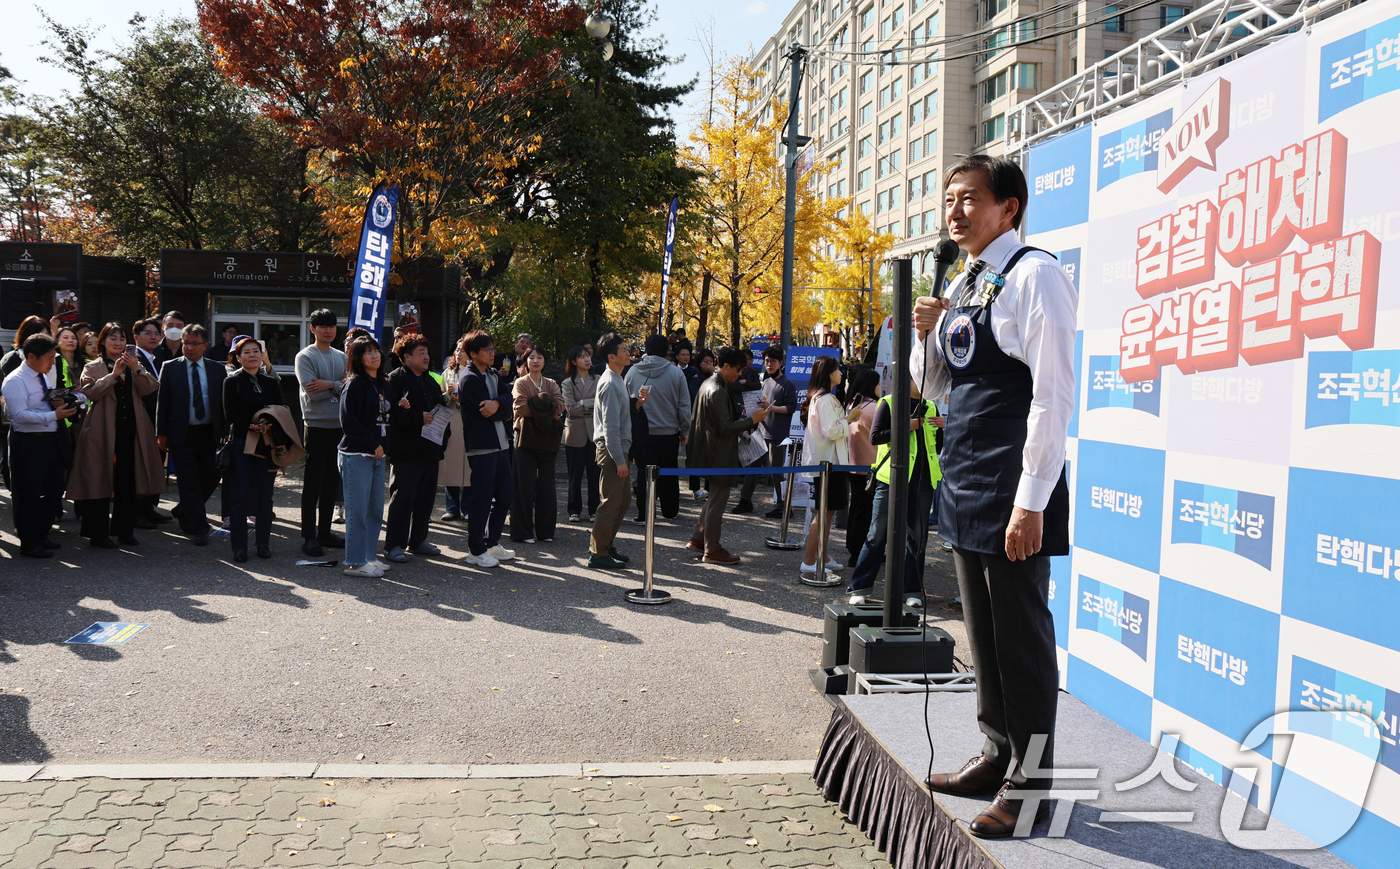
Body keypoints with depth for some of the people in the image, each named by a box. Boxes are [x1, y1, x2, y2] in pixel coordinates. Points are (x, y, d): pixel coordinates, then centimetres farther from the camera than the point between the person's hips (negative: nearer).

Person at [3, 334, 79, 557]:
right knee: (29, 494, -1)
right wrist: (53, 415, -27)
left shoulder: (45, 377, 15)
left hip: (51, 440, 9)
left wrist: (59, 404, 3)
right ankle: (29, 544, 8)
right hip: (28, 443, -9)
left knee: (54, 491, 14)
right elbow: (20, 414, -21)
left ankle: (41, 535, 28)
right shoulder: (15, 381, -12)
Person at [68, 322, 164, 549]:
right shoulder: (92, 368, 6)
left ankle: (125, 530, 16)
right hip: (103, 432, -3)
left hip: (131, 430, 3)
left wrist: (136, 370, -15)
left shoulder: (135, 366, 15)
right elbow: (90, 392, -12)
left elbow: (149, 389, -1)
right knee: (101, 481, 0)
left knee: (128, 482, 7)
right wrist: (113, 374, -17)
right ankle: (98, 533, 8)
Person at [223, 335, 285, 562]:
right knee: (239, 497, -1)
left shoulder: (272, 382, 12)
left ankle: (264, 543, 14)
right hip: (240, 443, -3)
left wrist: (269, 425, -13)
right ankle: (239, 547, 5)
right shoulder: (232, 381, 3)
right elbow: (230, 414, -6)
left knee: (265, 496, 4)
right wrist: (251, 426, -19)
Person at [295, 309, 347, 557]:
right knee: (312, 485, -2)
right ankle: (309, 536, 4)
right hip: (316, 426, -6)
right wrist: (340, 386, -9)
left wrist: (329, 385, -13)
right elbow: (312, 392, -16)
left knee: (331, 483, 11)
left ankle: (324, 532, 20)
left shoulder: (341, 357, 14)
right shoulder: (305, 357, -4)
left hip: (339, 426, 6)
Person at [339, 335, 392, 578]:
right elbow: (348, 422, -15)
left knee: (376, 510, 10)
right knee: (358, 511, -6)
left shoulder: (382, 385, 17)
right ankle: (355, 562, 0)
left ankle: (369, 556, 19)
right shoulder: (354, 385, -8)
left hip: (377, 455, 8)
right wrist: (373, 444, -13)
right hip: (356, 455, -8)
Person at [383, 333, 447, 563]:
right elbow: (392, 412, -18)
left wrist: (445, 434, 9)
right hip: (405, 450, -8)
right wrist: (419, 417, -23)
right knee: (402, 498, -5)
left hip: (430, 448, 8)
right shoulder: (396, 379, -7)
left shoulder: (430, 381, 19)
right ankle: (394, 544, 1)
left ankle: (418, 540, 23)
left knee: (426, 496, 12)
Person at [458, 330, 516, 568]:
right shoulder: (469, 379, -11)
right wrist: (506, 411, -1)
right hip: (481, 447, -9)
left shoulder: (494, 375, 16)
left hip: (500, 443, 9)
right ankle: (476, 551, 7)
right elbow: (486, 413, -18)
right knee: (481, 499, -3)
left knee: (505, 495, 13)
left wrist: (498, 404, -18)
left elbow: (509, 407, 3)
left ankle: (492, 543, 26)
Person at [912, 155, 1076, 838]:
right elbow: (933, 385, 22)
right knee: (982, 630, 17)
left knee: (1021, 634, 1)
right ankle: (998, 753, 32)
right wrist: (926, 335, 2)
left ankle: (1029, 782, 14)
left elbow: (1053, 391, -17)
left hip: (1012, 488, -9)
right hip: (965, 484, 9)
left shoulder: (1035, 276, -10)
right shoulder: (961, 286, 15)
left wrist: (1031, 501, -21)